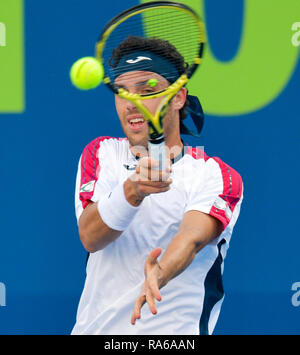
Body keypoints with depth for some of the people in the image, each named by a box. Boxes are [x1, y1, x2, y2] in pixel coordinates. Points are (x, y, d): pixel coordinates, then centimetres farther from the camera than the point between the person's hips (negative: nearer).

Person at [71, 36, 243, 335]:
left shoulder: (216, 176, -2)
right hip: (93, 328, 5)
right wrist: (133, 190, -25)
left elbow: (192, 238, -20)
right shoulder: (100, 154, 8)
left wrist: (159, 274, -40)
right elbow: (89, 237, -7)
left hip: (173, 332, -4)